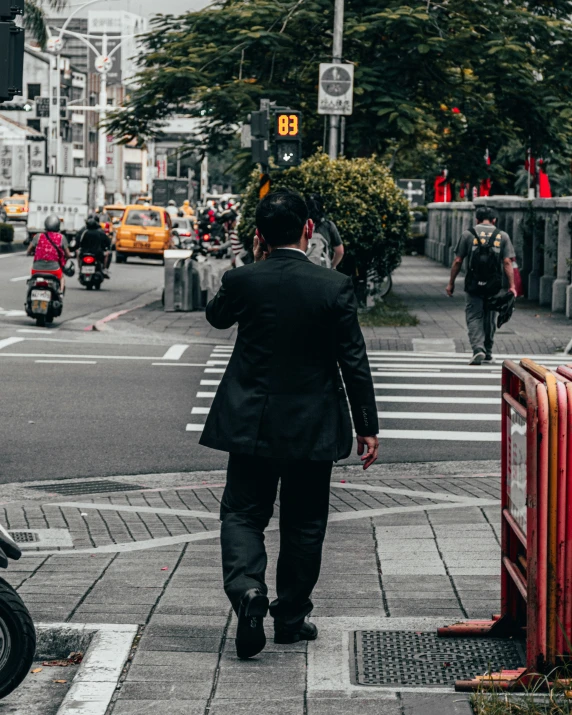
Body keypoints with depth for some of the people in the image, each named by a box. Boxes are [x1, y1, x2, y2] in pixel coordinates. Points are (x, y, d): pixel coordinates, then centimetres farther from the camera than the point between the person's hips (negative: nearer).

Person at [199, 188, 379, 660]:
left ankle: (248, 589, -17)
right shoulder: (335, 287, -11)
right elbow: (354, 363, -7)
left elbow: (216, 316, 15)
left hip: (251, 423, 0)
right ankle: (291, 617, 20)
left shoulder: (242, 281, -9)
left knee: (243, 514, 8)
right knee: (304, 523, 13)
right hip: (313, 427, 0)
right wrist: (367, 426, 1)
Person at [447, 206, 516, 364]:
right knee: (489, 318, 15)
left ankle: (478, 348, -19)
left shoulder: (467, 234, 2)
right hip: (494, 286, 2)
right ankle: (488, 353, 22)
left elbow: (457, 261, 1)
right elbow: (507, 262, -3)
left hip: (473, 285, -2)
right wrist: (512, 286, -4)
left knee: (474, 317, 1)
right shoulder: (502, 236, 5)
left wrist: (451, 283, 8)